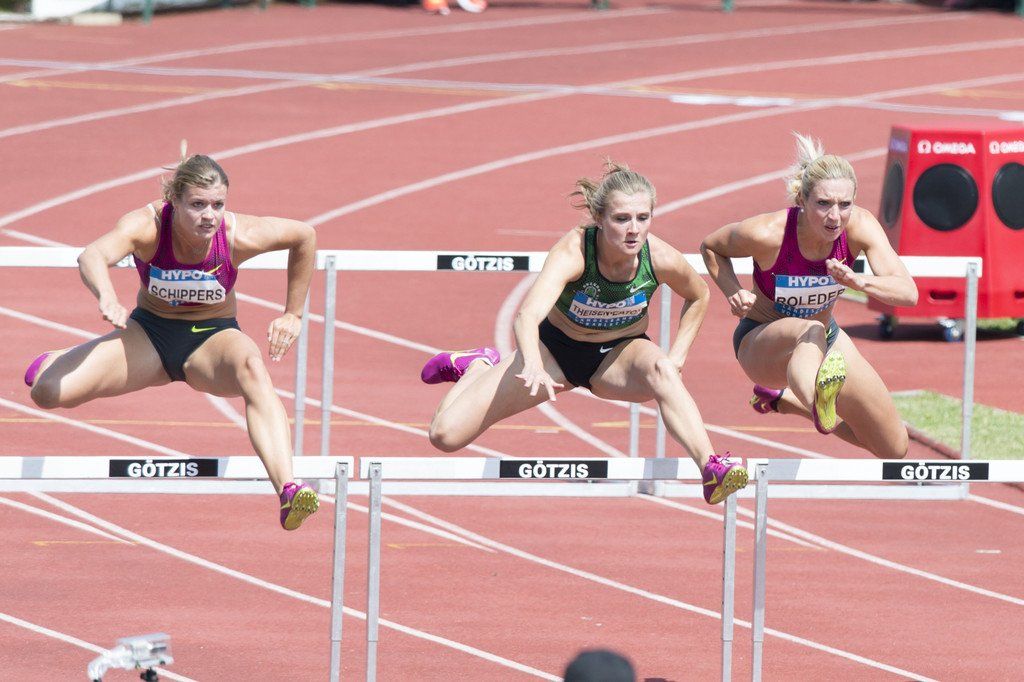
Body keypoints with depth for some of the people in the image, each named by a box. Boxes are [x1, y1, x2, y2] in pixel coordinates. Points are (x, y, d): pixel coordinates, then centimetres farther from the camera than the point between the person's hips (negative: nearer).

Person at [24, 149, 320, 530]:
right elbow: (93, 255, -46)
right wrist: (106, 297, -67)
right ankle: (56, 363, 29)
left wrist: (293, 315, 0)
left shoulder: (239, 235, -22)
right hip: (149, 334, 1)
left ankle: (287, 491, -56)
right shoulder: (146, 225, -26)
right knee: (48, 391, -15)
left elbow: (304, 236, -2)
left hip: (213, 339, -1)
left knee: (252, 369, -38)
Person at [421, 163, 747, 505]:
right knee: (446, 434, -8)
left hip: (621, 352, 1)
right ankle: (479, 366, 26)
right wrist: (533, 368, -68)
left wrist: (676, 356, -8)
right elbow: (528, 314, -49)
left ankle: (711, 468, -45)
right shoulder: (572, 251, -33)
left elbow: (699, 296, 2)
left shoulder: (661, 258, -24)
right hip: (557, 347, -1)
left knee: (659, 371, -39)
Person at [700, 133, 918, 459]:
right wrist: (734, 294, -24)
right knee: (811, 331, -44)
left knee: (894, 448, 10)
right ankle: (817, 404, -78)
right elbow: (710, 247, -6)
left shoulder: (859, 225, -24)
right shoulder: (768, 234, -29)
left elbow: (908, 292, -35)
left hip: (825, 337, 5)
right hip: (761, 342, -5)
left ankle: (782, 399, 25)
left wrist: (858, 282, -54)